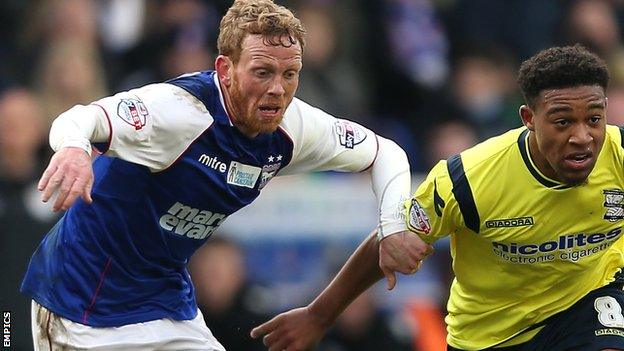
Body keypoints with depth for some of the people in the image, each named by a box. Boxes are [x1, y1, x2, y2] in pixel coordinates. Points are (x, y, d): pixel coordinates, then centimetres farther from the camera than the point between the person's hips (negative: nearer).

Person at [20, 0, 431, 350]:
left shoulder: (292, 127, -5)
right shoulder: (181, 111, -28)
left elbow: (383, 152, 9)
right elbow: (83, 120, -43)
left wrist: (394, 225, -8)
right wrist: (72, 146, -67)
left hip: (169, 298, 7)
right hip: (85, 297, -7)